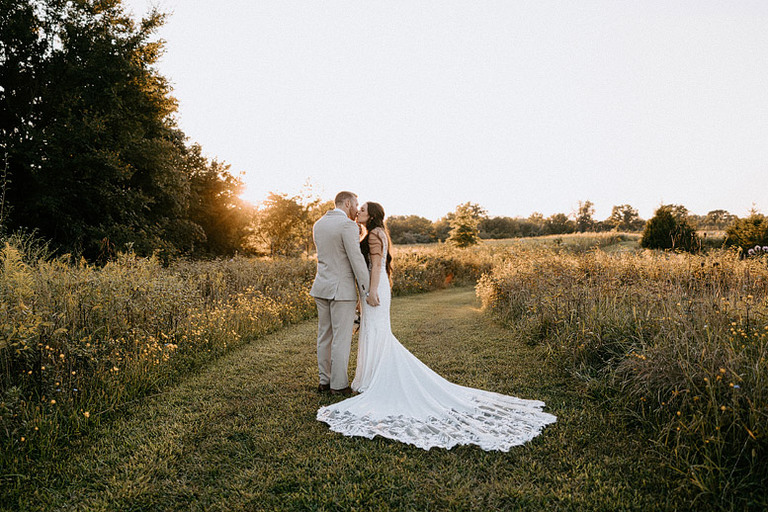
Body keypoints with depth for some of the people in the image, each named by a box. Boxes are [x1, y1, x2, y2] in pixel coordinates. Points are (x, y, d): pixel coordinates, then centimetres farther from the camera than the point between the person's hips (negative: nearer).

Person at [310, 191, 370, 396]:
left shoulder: (318, 224, 11)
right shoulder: (348, 226, -14)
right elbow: (357, 260, -17)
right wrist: (366, 291, -12)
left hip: (321, 288, 8)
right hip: (342, 289, -8)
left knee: (324, 336, 13)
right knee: (341, 338, 1)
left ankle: (324, 381, 22)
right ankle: (339, 385, 8)